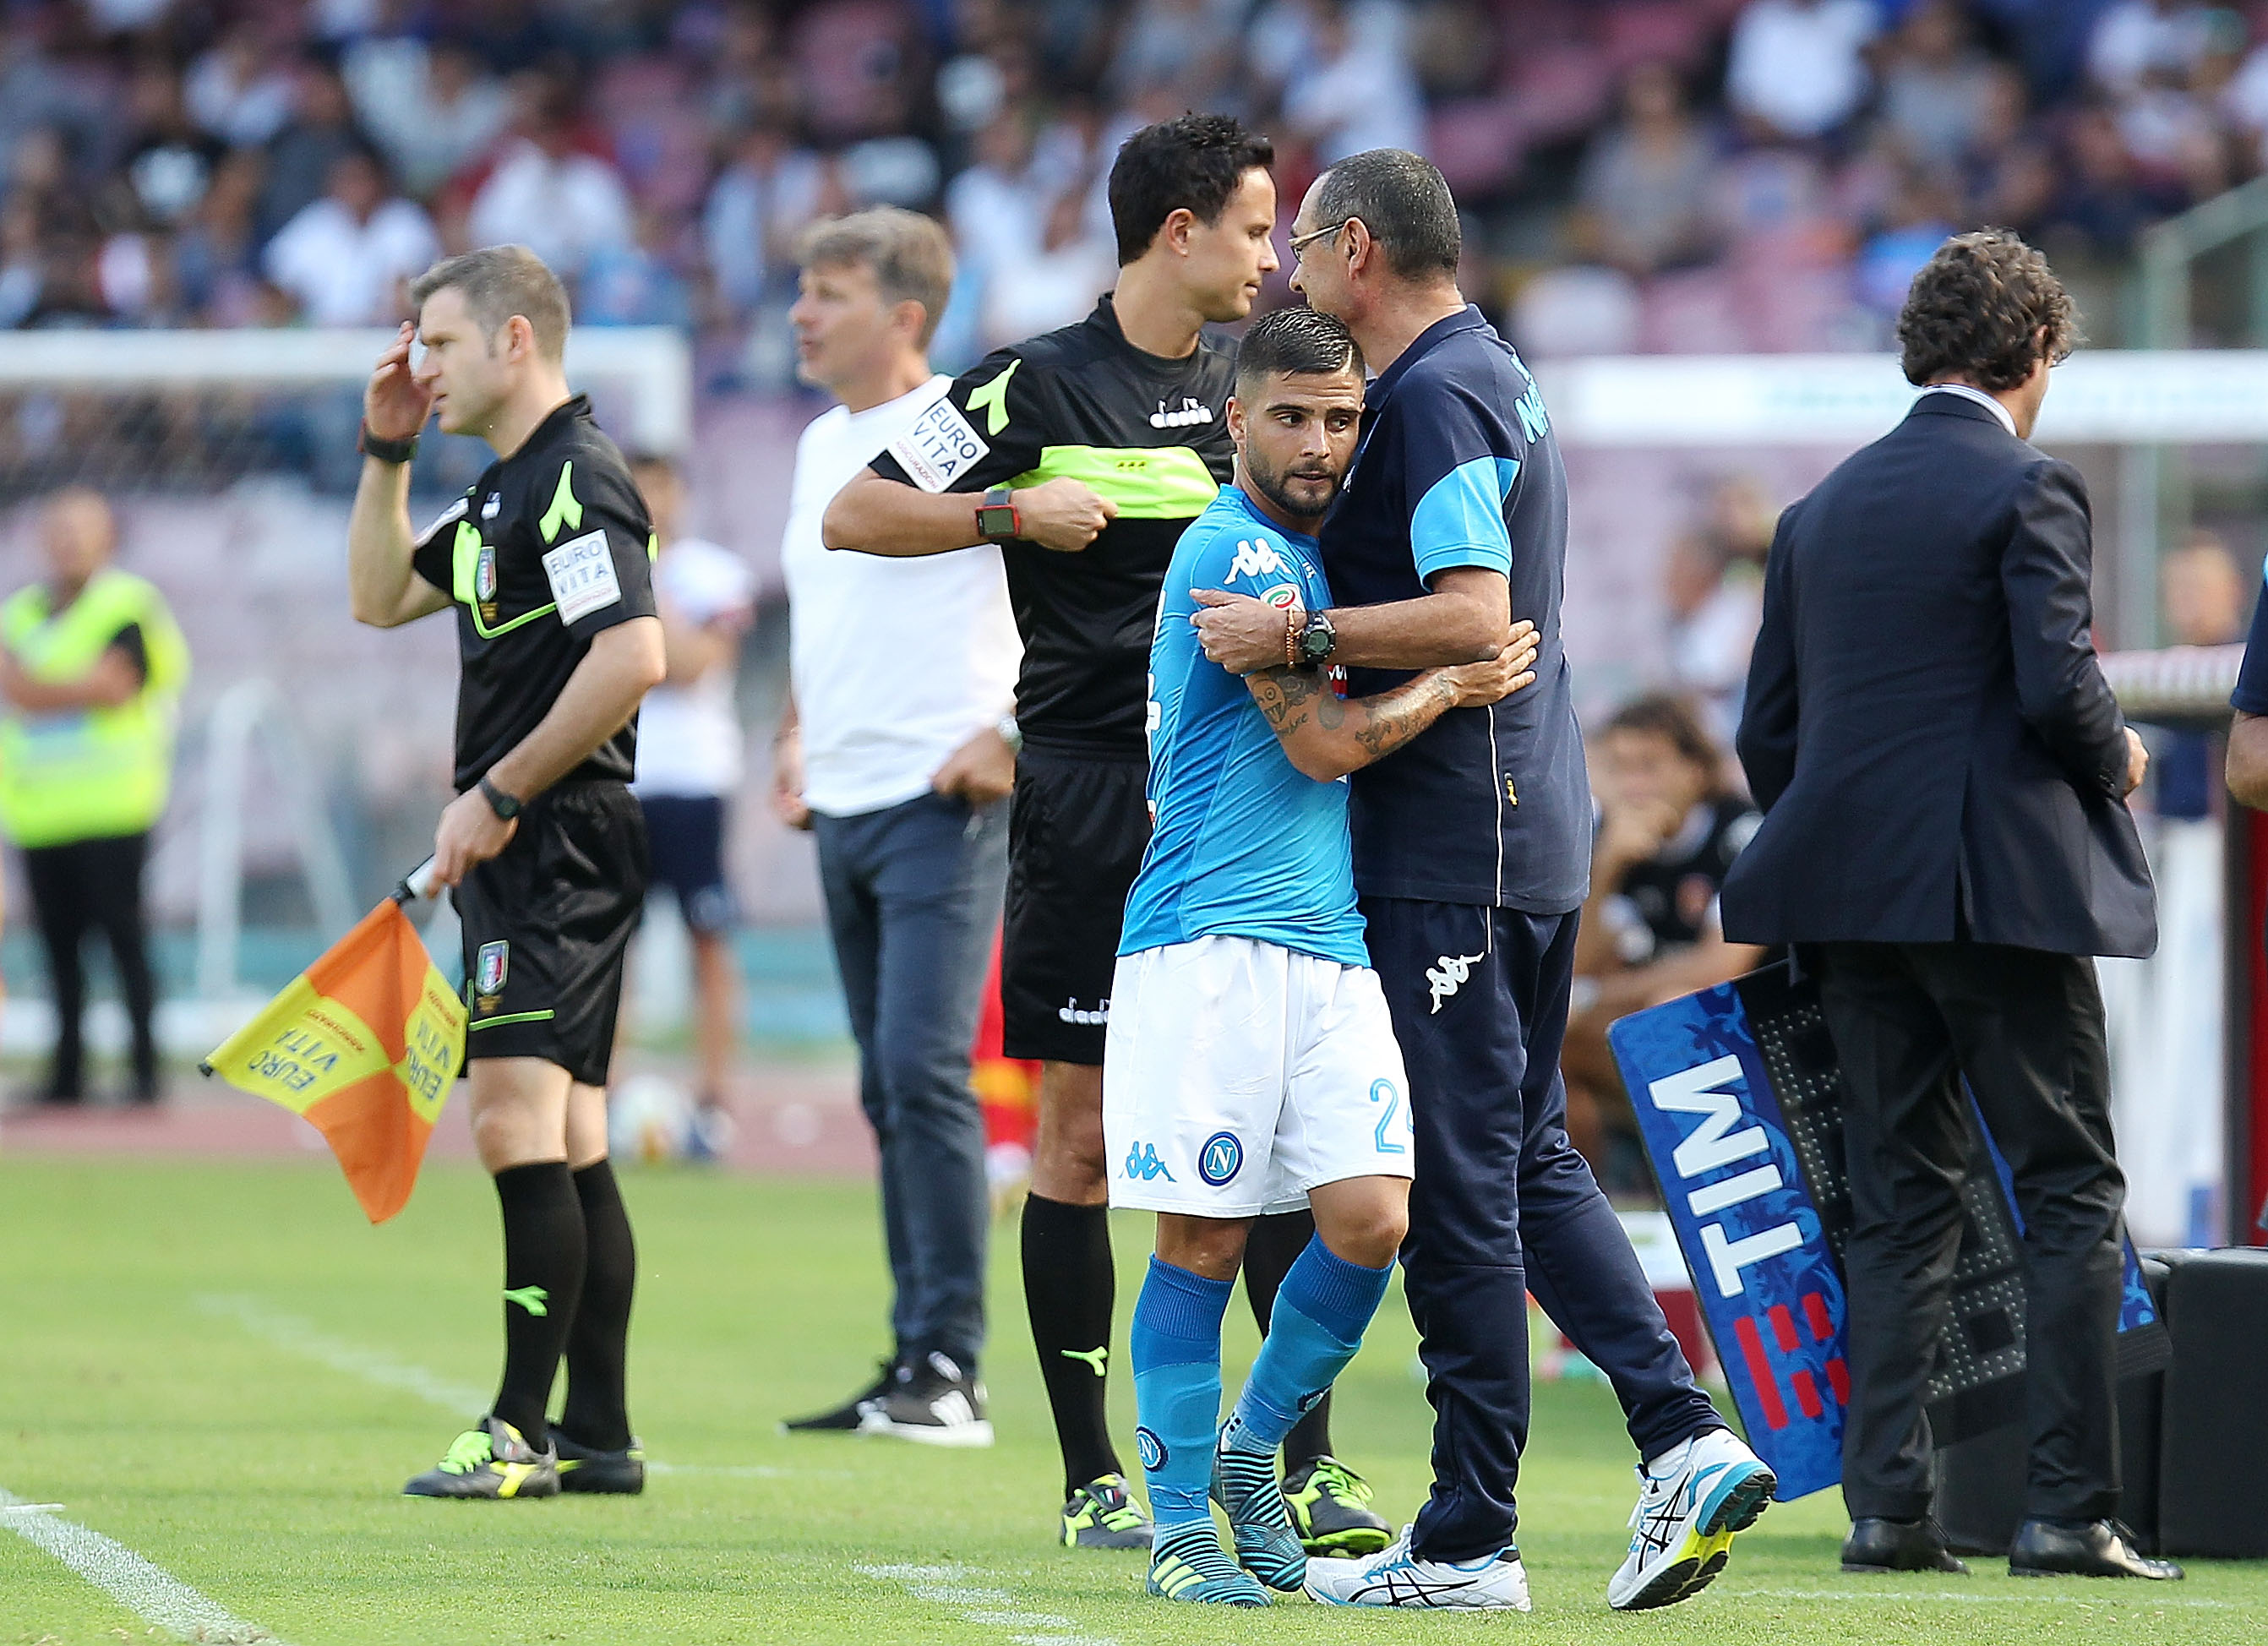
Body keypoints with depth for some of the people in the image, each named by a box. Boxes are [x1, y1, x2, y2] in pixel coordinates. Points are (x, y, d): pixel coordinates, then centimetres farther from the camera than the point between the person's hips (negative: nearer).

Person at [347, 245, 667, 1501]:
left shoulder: (577, 478, -14)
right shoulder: (507, 489, 18)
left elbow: (634, 657, -24)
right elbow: (380, 596, 30)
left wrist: (499, 794, -20)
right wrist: (387, 452, 18)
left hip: (557, 842, -11)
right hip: (526, 853, 11)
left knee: (517, 1121, -14)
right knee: (567, 1141, 9)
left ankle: (522, 1430, -16)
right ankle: (598, 1435, 11)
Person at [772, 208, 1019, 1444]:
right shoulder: (821, 445, 16)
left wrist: (1016, 735, -15)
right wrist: (795, 736, 16)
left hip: (942, 799, -8)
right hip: (844, 805, 8)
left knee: (924, 1071, -14)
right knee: (889, 1092, 8)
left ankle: (950, 1369, -12)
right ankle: (913, 1364, 11)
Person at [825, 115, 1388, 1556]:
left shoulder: (1244, 388, 14)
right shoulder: (1041, 387, -3)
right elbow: (852, 517, -1)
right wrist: (1011, 512, -12)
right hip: (1089, 796, -5)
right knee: (1084, 1134, -1)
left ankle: (1310, 1464, 2)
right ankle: (1093, 1478, 6)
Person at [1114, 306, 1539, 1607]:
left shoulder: (1317, 548, 19)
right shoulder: (1236, 550, -9)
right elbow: (1326, 742, -12)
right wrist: (1459, 682, 1)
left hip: (1333, 944, 8)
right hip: (1210, 944, -8)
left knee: (1372, 1216, -4)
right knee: (1205, 1236, -4)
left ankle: (1250, 1451, 15)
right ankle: (1183, 1523, 4)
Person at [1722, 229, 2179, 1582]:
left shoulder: (1825, 508, 13)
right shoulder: (2028, 492, -7)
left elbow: (1768, 729, 13)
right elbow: (2057, 691, -17)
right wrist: (2116, 761, 3)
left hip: (1853, 902, 6)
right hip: (2005, 887, -6)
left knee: (1900, 1201, 9)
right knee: (2073, 1192, 0)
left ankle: (1888, 1505, 2)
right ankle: (2070, 1508, -5)